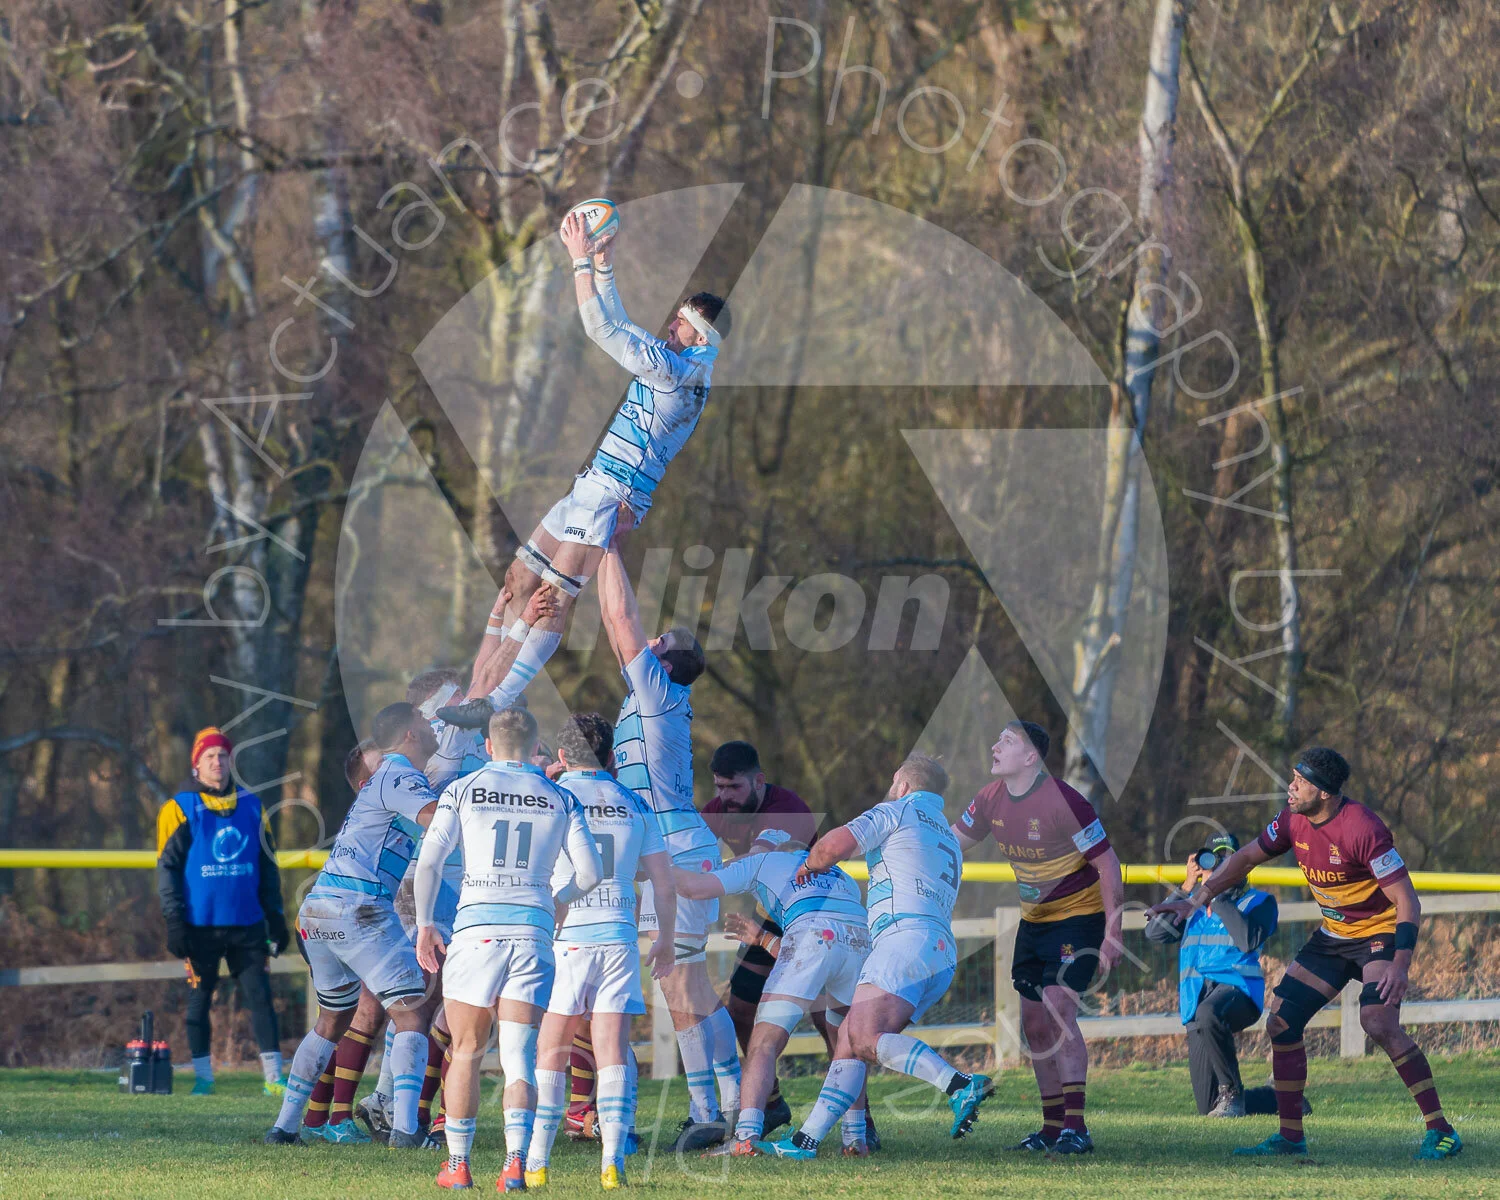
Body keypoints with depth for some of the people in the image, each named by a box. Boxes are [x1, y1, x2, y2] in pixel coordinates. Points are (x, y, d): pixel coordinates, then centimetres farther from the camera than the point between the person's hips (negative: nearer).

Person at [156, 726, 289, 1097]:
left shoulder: (251, 806, 10)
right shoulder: (180, 809, 0)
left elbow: (267, 866, 15)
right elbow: (167, 867, -2)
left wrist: (275, 916, 11)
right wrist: (174, 922, -10)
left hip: (247, 925, 2)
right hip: (201, 924, -2)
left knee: (260, 997, -2)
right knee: (199, 1000, 3)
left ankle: (273, 1076, 0)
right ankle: (203, 1077, 10)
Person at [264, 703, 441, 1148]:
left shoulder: (383, 778, 23)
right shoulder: (399, 778, -6)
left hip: (317, 910, 9)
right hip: (359, 907, -9)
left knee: (333, 1019, 20)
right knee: (411, 1013, -7)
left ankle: (285, 1125, 19)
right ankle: (405, 1126, -19)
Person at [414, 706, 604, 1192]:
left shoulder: (463, 790, 5)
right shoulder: (560, 798, 10)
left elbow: (429, 860, -3)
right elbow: (590, 872, 6)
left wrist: (425, 923, 3)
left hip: (475, 928, -1)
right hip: (533, 932, 1)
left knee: (466, 1052, 11)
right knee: (519, 1056, -1)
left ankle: (458, 1163, 14)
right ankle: (516, 1161, -18)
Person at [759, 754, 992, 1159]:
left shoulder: (899, 811, 8)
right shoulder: (948, 840, 34)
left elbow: (837, 843, -7)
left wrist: (811, 864, 16)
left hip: (904, 937, -9)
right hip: (943, 956, 9)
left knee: (866, 1039, -24)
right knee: (848, 1039, 6)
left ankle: (960, 1085, -37)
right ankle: (806, 1140, -1)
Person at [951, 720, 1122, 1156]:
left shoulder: (1064, 802, -24)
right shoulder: (991, 800, -2)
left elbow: (1107, 863, -19)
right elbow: (952, 843, 14)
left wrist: (1112, 933, -22)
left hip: (1079, 916, -8)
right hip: (1034, 919, 8)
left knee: (1058, 1008, -22)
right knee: (1034, 1021, 6)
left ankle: (1076, 1130, -24)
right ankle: (1053, 1127, 17)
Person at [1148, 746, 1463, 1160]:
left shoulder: (1362, 829, -27)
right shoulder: (1293, 820, -5)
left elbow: (1406, 900, -26)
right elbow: (1247, 857, 13)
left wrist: (1400, 966, -35)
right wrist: (1196, 900, 7)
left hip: (1380, 935, -8)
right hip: (1332, 935, 8)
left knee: (1378, 1023, -29)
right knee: (1281, 1023, 2)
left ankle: (1440, 1130, -22)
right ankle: (1290, 1137, 13)